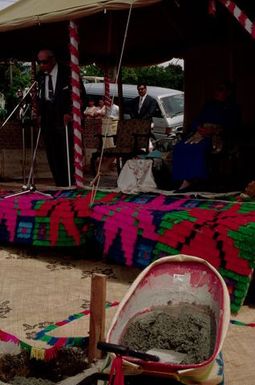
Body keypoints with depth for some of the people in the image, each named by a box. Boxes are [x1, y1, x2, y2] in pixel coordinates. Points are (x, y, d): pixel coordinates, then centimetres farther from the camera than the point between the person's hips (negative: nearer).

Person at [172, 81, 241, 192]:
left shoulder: (232, 108, 13)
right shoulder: (209, 105, 29)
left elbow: (231, 127, -1)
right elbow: (197, 120, 20)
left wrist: (213, 131, -15)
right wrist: (199, 128, -4)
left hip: (216, 135, -5)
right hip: (202, 132, 5)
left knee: (199, 148, -37)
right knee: (180, 147, -25)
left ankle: (189, 182, -37)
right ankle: (184, 181, -34)